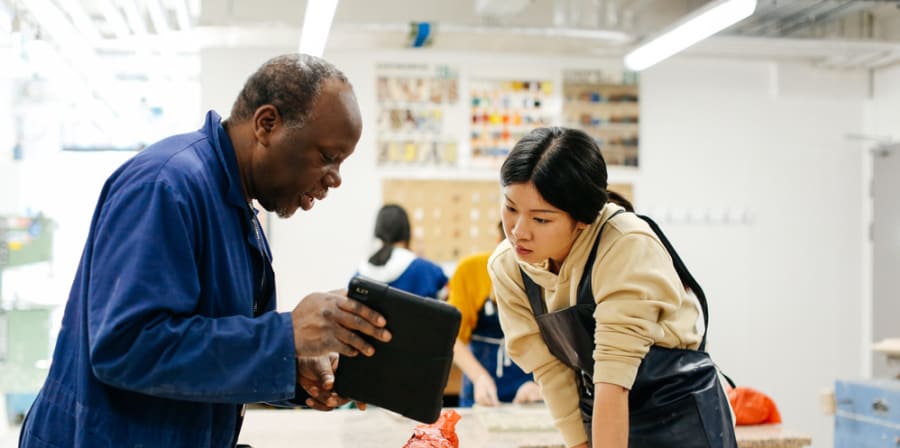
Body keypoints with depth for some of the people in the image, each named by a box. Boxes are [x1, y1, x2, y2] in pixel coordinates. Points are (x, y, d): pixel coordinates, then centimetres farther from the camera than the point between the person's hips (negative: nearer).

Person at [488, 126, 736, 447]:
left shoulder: (628, 246, -25)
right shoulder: (507, 266, -9)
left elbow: (613, 377, -28)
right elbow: (550, 371, -9)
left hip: (679, 420, -4)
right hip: (603, 420, 5)